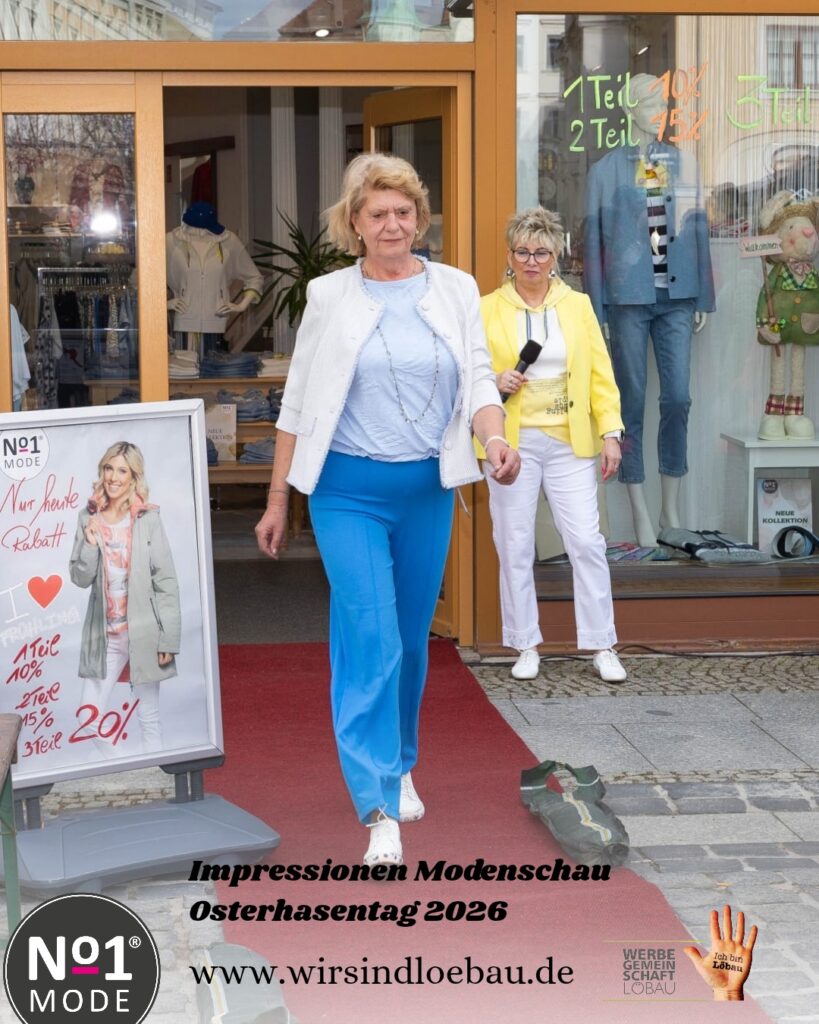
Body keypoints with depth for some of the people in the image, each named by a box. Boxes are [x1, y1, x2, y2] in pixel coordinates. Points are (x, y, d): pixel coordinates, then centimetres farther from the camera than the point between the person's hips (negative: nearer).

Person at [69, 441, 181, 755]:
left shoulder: (147, 519, -7)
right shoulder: (89, 518, 3)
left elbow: (166, 583, -7)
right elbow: (80, 578, 2)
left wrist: (168, 639, -10)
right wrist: (90, 543, -14)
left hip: (143, 632, -3)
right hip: (104, 634, 3)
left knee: (148, 718, 7)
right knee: (90, 719, 2)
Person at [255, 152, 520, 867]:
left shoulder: (456, 290, 6)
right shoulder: (329, 297, 1)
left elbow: (478, 378, 2)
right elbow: (298, 404, 6)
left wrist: (495, 437, -20)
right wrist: (277, 501, 7)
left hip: (428, 488, 3)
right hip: (349, 490, -3)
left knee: (412, 636, 13)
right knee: (370, 638, -14)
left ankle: (399, 766, 36)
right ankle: (380, 809, -14)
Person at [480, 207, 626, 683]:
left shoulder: (578, 305, 9)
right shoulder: (487, 309, 4)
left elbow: (601, 374, 6)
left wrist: (611, 432, -2)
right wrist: (495, 383, -13)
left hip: (570, 444, 1)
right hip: (512, 443, 0)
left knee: (587, 542, -4)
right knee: (515, 547, 3)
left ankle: (603, 647, 6)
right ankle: (527, 647, 15)